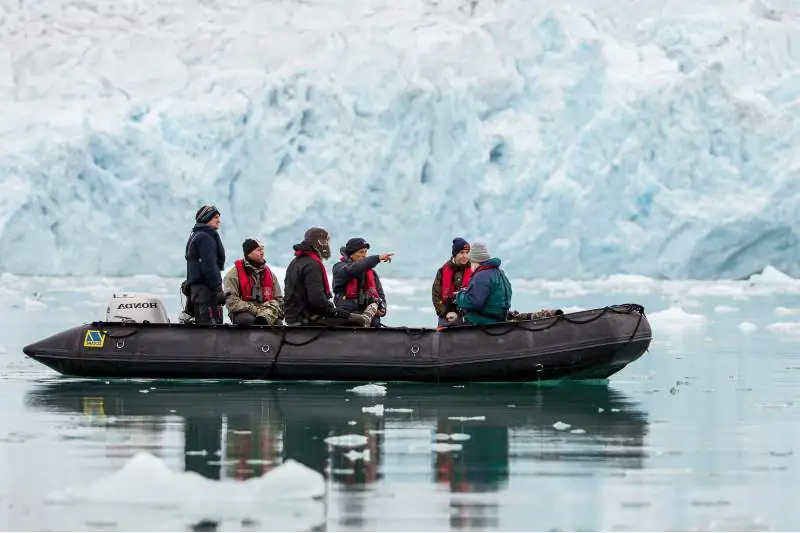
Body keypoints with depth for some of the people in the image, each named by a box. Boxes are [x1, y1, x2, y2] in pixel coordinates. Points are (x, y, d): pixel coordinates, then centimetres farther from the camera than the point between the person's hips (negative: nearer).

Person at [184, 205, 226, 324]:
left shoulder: (195, 237, 24)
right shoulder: (205, 237, -9)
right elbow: (209, 266, -17)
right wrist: (217, 289, -19)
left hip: (195, 287, 11)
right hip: (206, 288, -11)